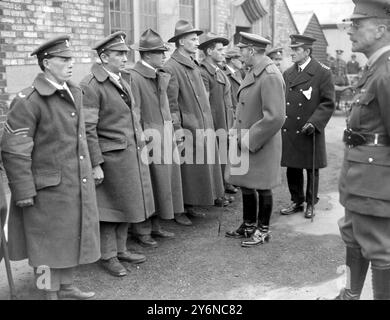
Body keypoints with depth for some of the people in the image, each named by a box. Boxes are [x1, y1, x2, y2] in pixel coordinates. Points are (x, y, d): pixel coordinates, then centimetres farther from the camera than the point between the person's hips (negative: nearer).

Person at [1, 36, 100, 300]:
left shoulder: (74, 92, 8)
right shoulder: (29, 101, -16)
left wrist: (90, 169, 19)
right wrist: (24, 193, -17)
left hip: (77, 185, 8)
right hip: (48, 189, -8)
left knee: (73, 236, 19)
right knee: (49, 243, 7)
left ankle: (67, 287, 38)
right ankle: (52, 292, 25)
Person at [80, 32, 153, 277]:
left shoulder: (123, 82, 12)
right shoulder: (91, 86, -15)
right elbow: (88, 129, -18)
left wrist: (141, 145, 15)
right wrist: (96, 164, -19)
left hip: (132, 155, 8)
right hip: (111, 157, -8)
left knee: (127, 204, 16)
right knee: (110, 208, 4)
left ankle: (121, 249, 31)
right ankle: (108, 256, 20)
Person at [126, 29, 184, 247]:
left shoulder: (162, 76, 13)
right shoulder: (134, 77, -14)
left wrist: (173, 132, 13)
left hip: (166, 138, 8)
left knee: (163, 184, 14)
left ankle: (155, 226, 28)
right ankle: (143, 231, 16)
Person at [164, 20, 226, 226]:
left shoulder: (193, 65, 14)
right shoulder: (171, 68, -14)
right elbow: (171, 102, -18)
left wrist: (208, 124, 18)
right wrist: (177, 128, -21)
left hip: (203, 127, 9)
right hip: (187, 129, -9)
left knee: (202, 167, 14)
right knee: (186, 169, -1)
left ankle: (190, 205, 26)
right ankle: (178, 210, 12)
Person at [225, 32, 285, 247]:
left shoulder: (270, 77, -21)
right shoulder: (254, 71, 8)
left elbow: (275, 117, -26)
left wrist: (251, 138, -20)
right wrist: (239, 132, 10)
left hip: (261, 144, -9)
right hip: (245, 141, 9)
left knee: (262, 188, 6)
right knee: (245, 184, 18)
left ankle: (263, 231, 22)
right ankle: (248, 225, 34)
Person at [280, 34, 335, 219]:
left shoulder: (322, 72, -5)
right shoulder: (287, 73, 11)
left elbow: (328, 103, -8)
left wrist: (314, 122, -19)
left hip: (310, 132, -4)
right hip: (289, 131, 5)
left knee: (312, 170, 9)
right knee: (292, 169, 11)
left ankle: (311, 204, 23)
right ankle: (297, 202, 26)